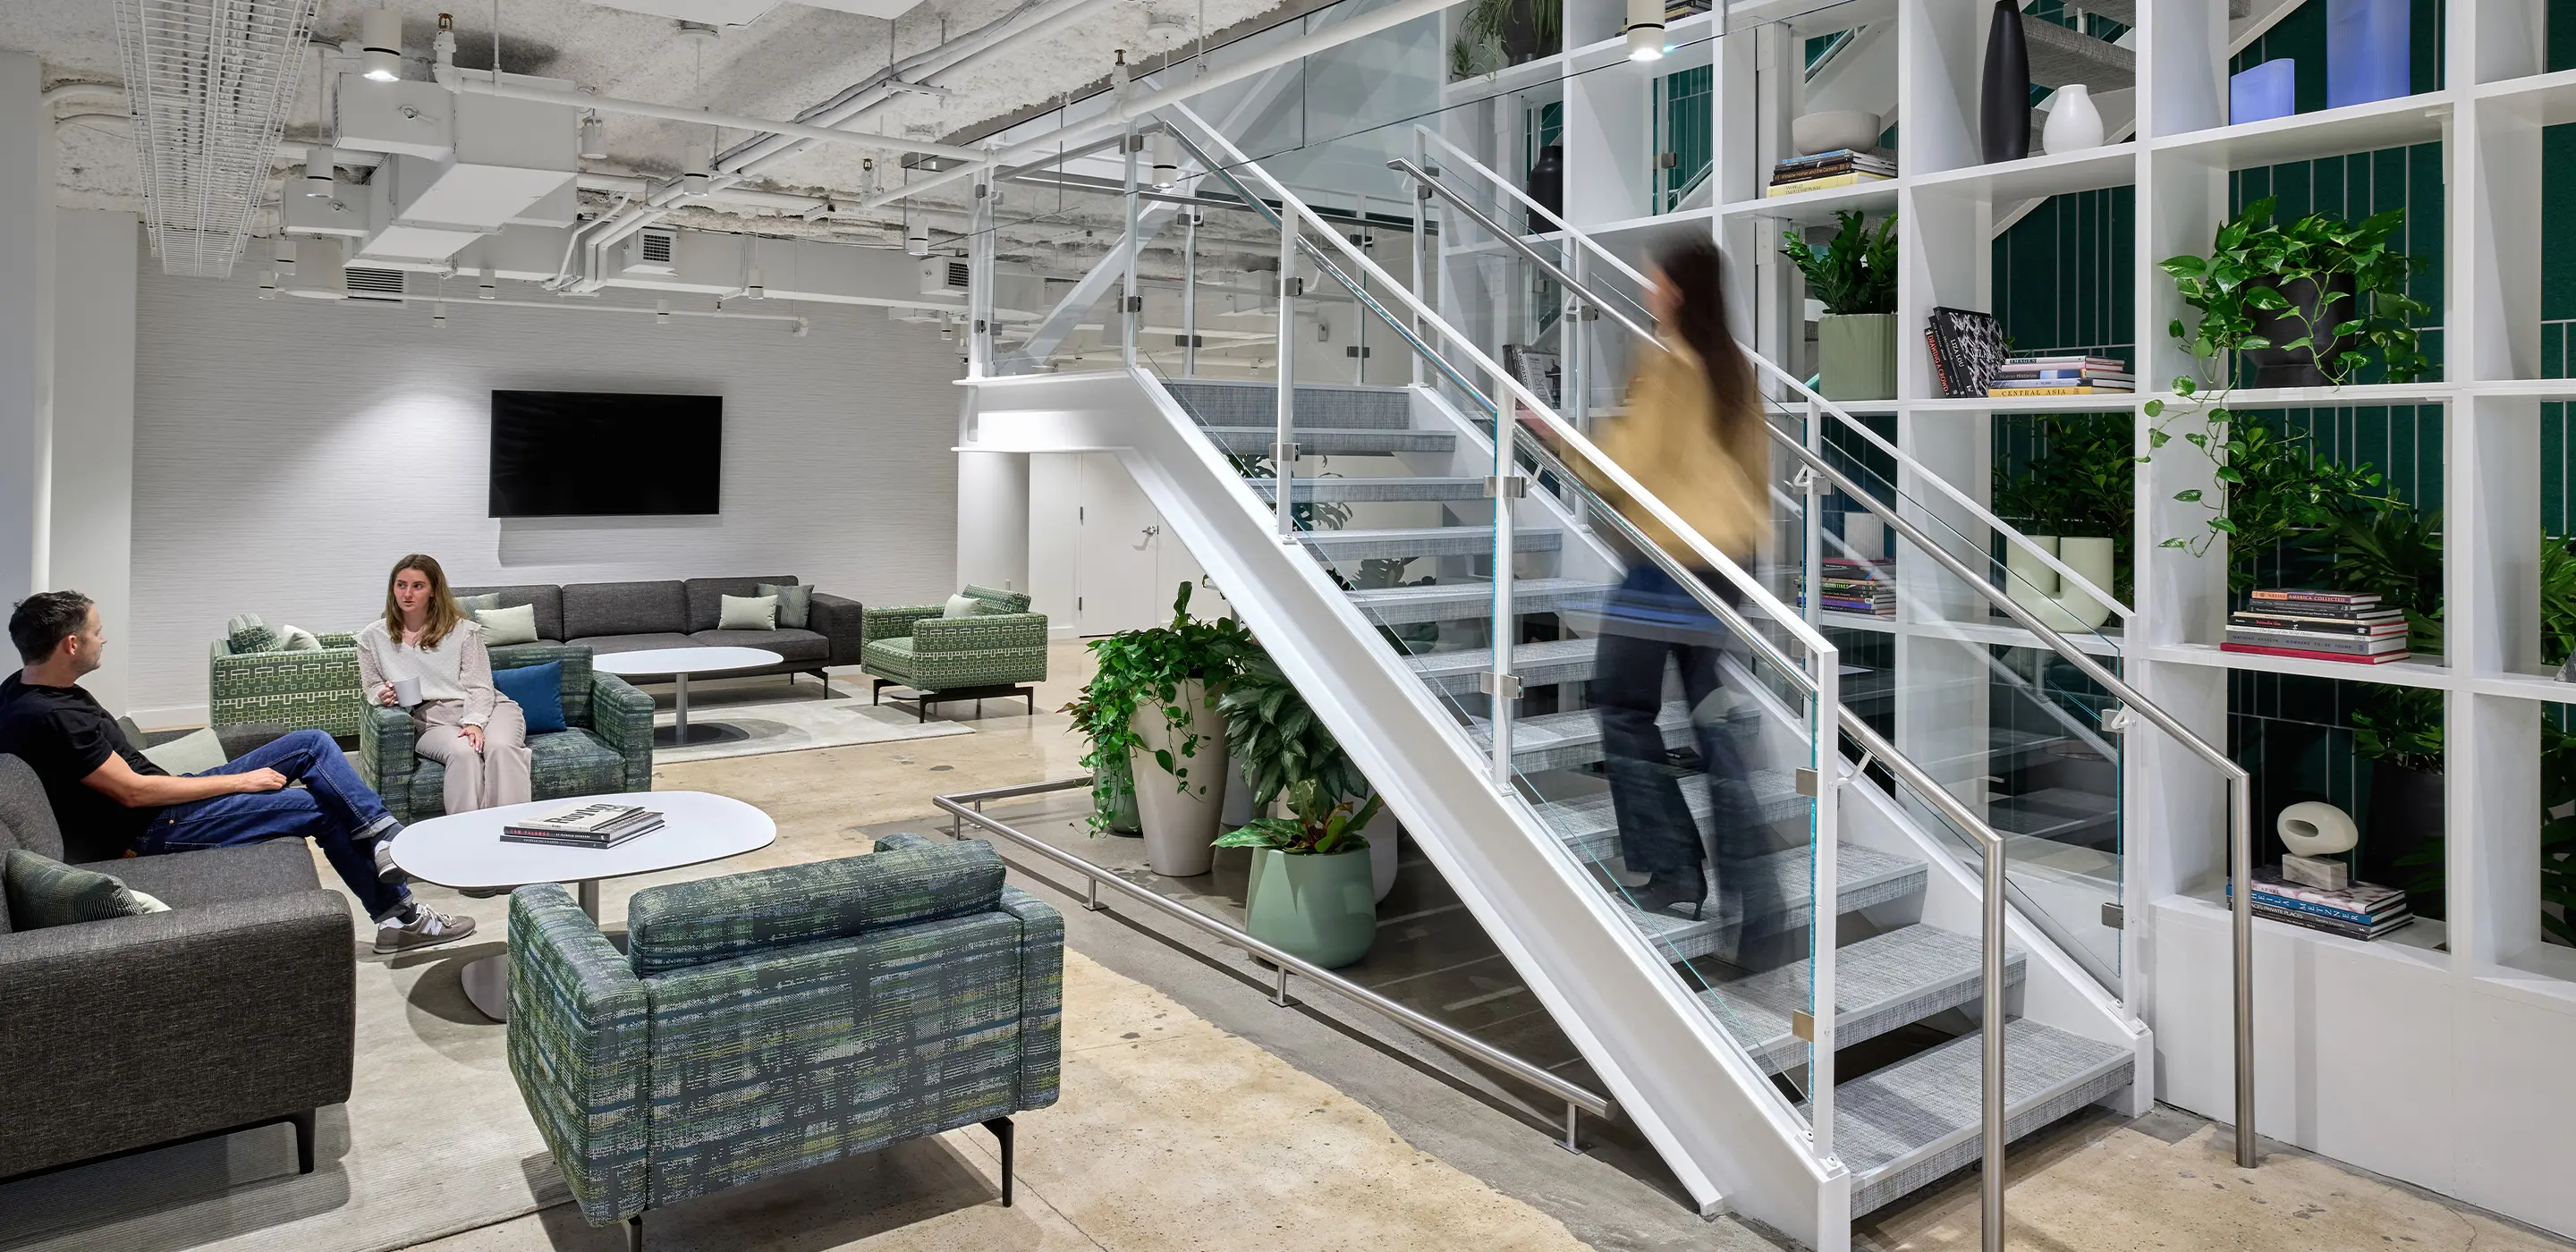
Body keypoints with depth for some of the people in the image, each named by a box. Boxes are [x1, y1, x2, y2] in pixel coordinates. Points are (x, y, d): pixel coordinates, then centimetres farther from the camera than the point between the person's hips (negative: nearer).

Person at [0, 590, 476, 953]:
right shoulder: (49, 718, -25)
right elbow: (133, 792, -24)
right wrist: (239, 781, -16)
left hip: (161, 797, 10)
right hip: (150, 831, -10)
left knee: (312, 743, 2)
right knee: (323, 808, -9)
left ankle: (387, 839, -3)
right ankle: (399, 915, 3)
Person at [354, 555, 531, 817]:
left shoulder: (463, 630, 8)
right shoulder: (373, 638, 13)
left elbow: (478, 687, 1)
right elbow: (371, 687, 24)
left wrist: (474, 723, -18)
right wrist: (383, 695, -2)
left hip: (482, 709, 0)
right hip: (430, 720, 0)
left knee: (500, 748, -35)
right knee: (463, 753, -35)